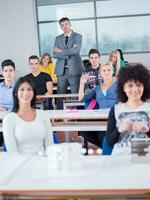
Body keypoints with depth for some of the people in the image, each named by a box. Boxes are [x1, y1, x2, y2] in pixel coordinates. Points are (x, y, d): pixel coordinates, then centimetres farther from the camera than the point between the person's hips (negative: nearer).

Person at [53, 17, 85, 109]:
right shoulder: (58, 38, 14)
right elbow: (55, 54, 2)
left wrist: (61, 51, -4)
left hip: (74, 70, -3)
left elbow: (75, 51, -14)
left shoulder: (77, 36, 3)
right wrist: (69, 53, -10)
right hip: (61, 70, 3)